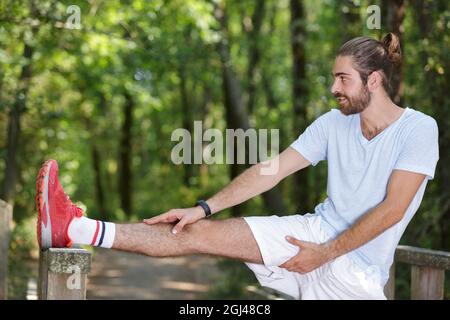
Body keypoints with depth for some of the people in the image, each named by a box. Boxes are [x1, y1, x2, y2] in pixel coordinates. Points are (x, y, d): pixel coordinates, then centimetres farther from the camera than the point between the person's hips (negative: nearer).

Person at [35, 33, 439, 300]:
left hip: (359, 268, -2)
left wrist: (326, 253, -16)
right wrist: (204, 207, -7)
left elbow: (391, 210, -15)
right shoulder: (334, 123, 6)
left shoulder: (418, 129, -9)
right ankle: (75, 229, -19)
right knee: (202, 232, -12)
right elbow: (271, 170, 2)